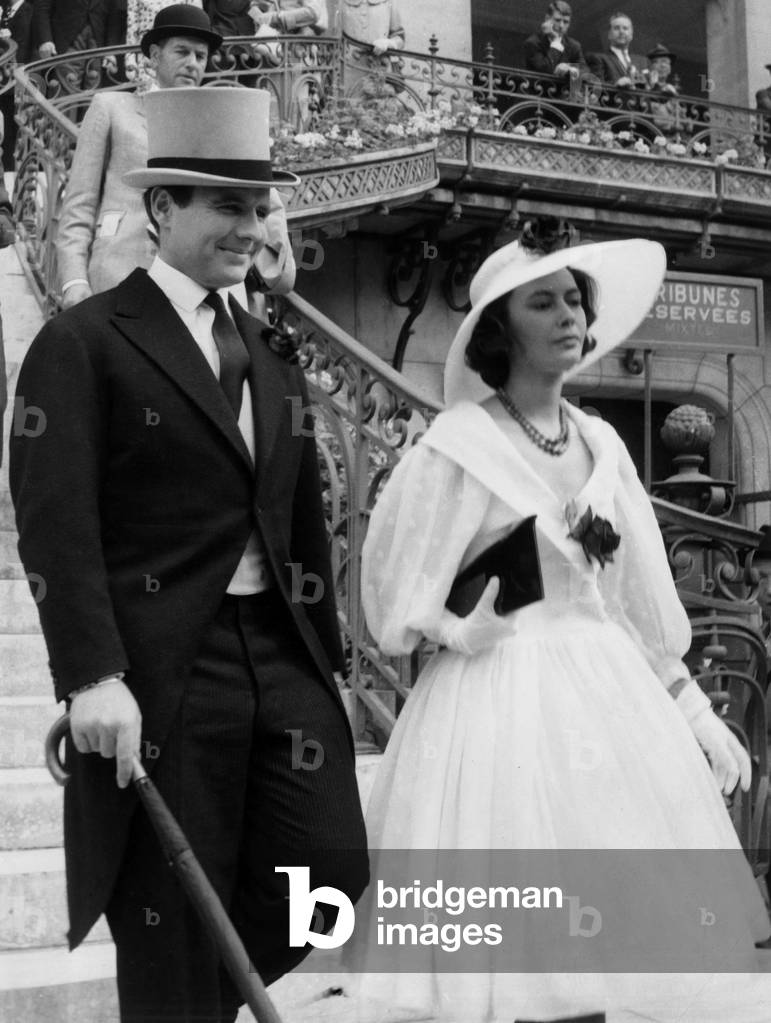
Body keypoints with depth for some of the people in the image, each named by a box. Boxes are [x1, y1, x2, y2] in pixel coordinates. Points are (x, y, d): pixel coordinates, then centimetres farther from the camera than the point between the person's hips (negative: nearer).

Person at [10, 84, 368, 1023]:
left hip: (284, 658, 6)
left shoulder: (272, 354, 18)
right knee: (169, 932, 4)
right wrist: (91, 676, -21)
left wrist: (323, 658, 16)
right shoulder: (84, 343, -3)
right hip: (156, 675, -6)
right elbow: (55, 523, -12)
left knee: (333, 872, 1)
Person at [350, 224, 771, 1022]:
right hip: (502, 701, -6)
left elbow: (638, 593, 13)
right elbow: (400, 595, -6)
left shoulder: (601, 443, 9)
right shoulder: (461, 445, -8)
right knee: (501, 940, -4)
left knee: (635, 929, 8)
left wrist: (692, 705, 13)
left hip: (612, 693, 6)